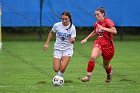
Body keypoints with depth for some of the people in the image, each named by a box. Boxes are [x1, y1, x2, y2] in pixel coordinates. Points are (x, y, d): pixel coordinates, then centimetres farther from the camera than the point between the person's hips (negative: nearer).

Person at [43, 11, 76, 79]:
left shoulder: (72, 28, -13)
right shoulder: (57, 25, -9)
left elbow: (73, 40, -15)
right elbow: (51, 33, 10)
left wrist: (72, 40, -39)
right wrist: (47, 43, 8)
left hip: (67, 49, -2)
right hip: (58, 49, 2)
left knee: (62, 67, -21)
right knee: (56, 69, -7)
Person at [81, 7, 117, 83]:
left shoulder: (108, 21, -13)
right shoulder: (96, 24, 5)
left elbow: (114, 31, -28)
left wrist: (103, 28, -30)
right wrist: (86, 39, 24)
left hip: (108, 45, -4)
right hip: (98, 43, 4)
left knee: (106, 65, 12)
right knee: (93, 57, -27)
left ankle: (109, 74, 48)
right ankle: (88, 76, -21)